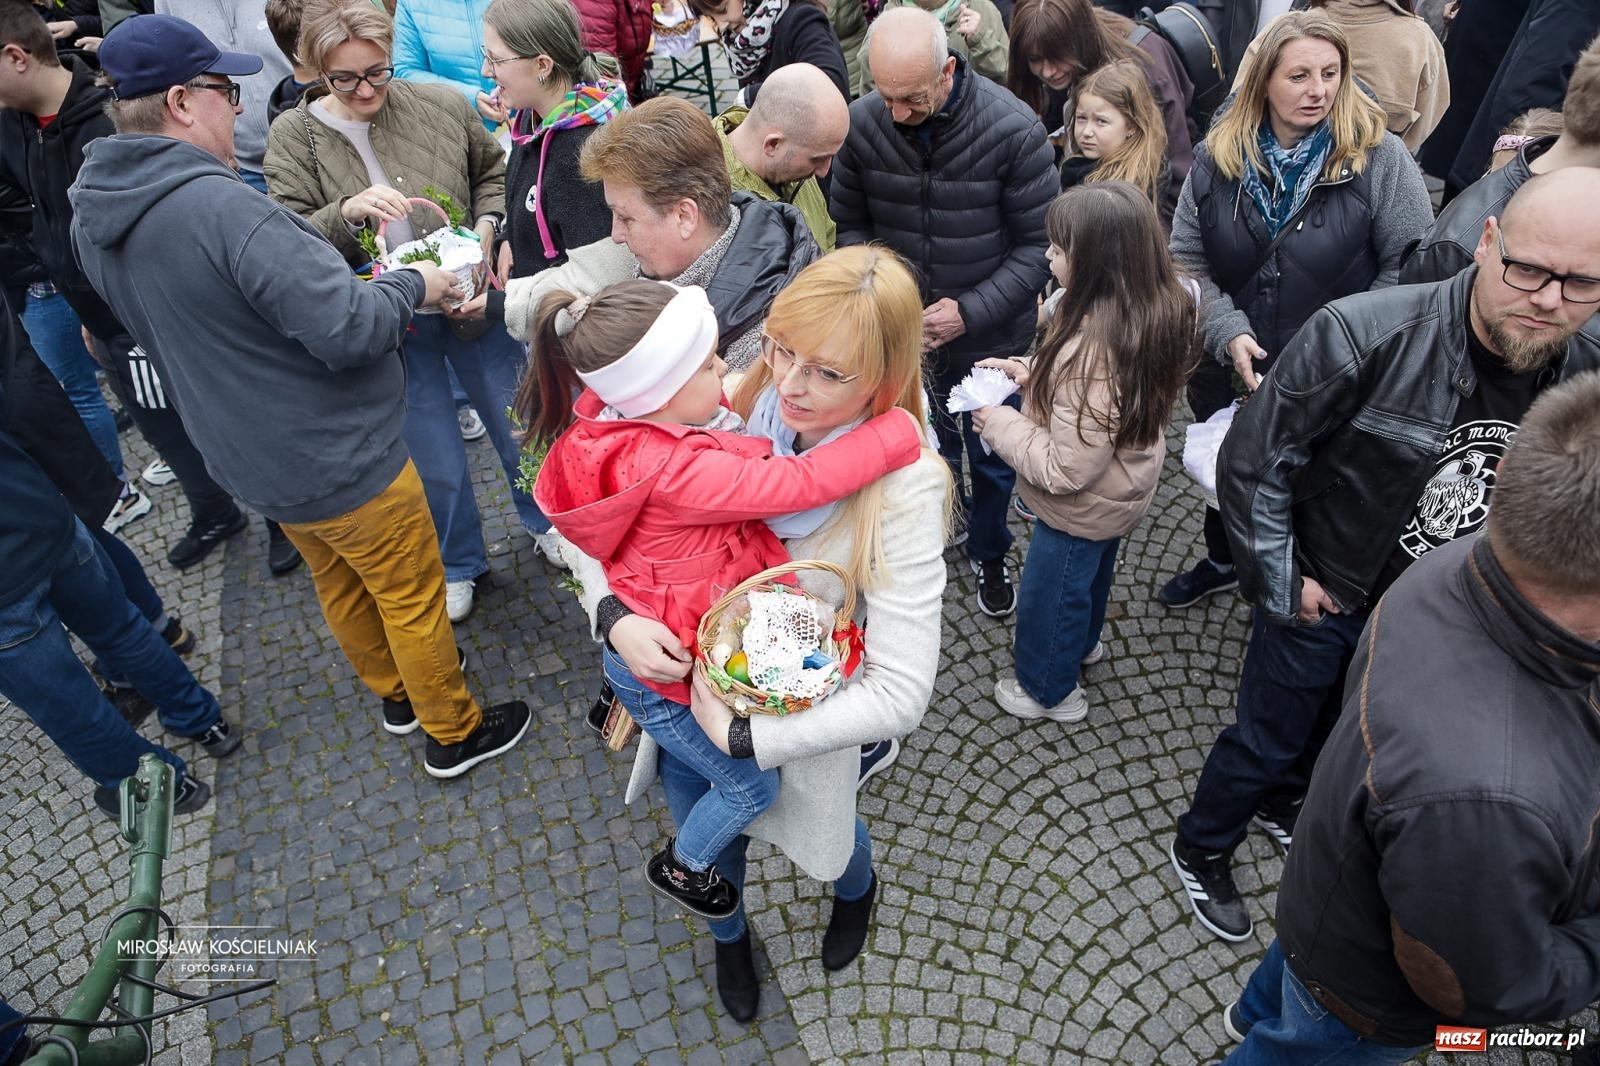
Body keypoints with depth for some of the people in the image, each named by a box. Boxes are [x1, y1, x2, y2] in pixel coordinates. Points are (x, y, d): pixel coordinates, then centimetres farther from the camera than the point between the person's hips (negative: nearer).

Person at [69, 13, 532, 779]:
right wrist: (413, 285, -12)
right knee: (412, 595, 10)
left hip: (253, 458, 9)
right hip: (339, 457, -8)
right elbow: (348, 329, -31)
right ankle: (454, 732, 28)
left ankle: (396, 692, 48)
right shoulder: (222, 205, -29)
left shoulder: (92, 218, 1)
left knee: (340, 584, 26)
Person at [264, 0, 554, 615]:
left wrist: (487, 223, -6)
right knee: (436, 464, 10)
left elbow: (495, 170, 12)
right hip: (389, 328, -1)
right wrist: (347, 212, -27)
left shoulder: (441, 104, -3)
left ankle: (544, 523, 46)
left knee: (520, 427, 17)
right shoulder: (294, 137, -4)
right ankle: (458, 566, 37)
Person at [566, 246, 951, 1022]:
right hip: (690, 679, 3)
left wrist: (743, 738, -25)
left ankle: (856, 891, 67)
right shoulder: (739, 408, -21)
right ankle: (728, 935, 64)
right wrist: (612, 614, -27)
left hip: (799, 714, -2)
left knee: (819, 837, 26)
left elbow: (901, 695, -30)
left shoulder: (903, 489, -30)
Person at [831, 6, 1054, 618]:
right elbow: (848, 224, 0)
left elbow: (1039, 244, -14)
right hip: (899, 332, 2)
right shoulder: (862, 123, -13)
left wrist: (971, 311, -23)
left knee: (990, 458, 17)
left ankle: (989, 554, 44)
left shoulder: (1012, 130, -21)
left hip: (989, 338, -1)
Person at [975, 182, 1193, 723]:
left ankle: (1047, 691, 41)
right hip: (1122, 492, 9)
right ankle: (1084, 641, 61)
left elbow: (1066, 469, -34)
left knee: (1047, 595, 17)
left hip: (1082, 509, -9)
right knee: (1093, 570, 33)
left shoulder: (1093, 348, -40)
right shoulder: (1151, 312, -12)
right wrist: (1032, 372, -4)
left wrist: (999, 424, -22)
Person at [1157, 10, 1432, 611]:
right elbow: (1186, 259, -3)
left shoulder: (1379, 157, -12)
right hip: (1227, 371, 3)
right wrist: (1227, 333, -16)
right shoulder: (1219, 156, -4)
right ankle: (1222, 561, 52)